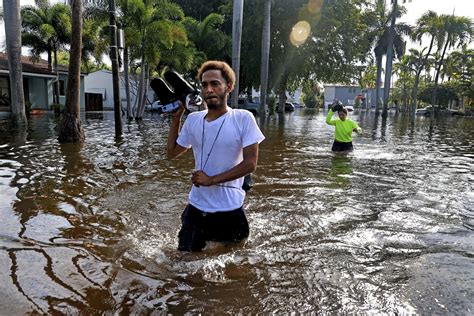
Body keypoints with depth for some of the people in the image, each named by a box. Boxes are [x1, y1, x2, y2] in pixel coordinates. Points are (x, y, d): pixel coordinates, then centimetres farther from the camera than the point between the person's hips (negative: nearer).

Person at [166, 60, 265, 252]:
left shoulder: (243, 119, -13)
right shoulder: (193, 119, 0)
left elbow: (250, 164, -16)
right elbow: (172, 153, 11)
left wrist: (212, 179, -20)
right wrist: (176, 117, 4)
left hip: (230, 209, -3)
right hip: (196, 206, 4)